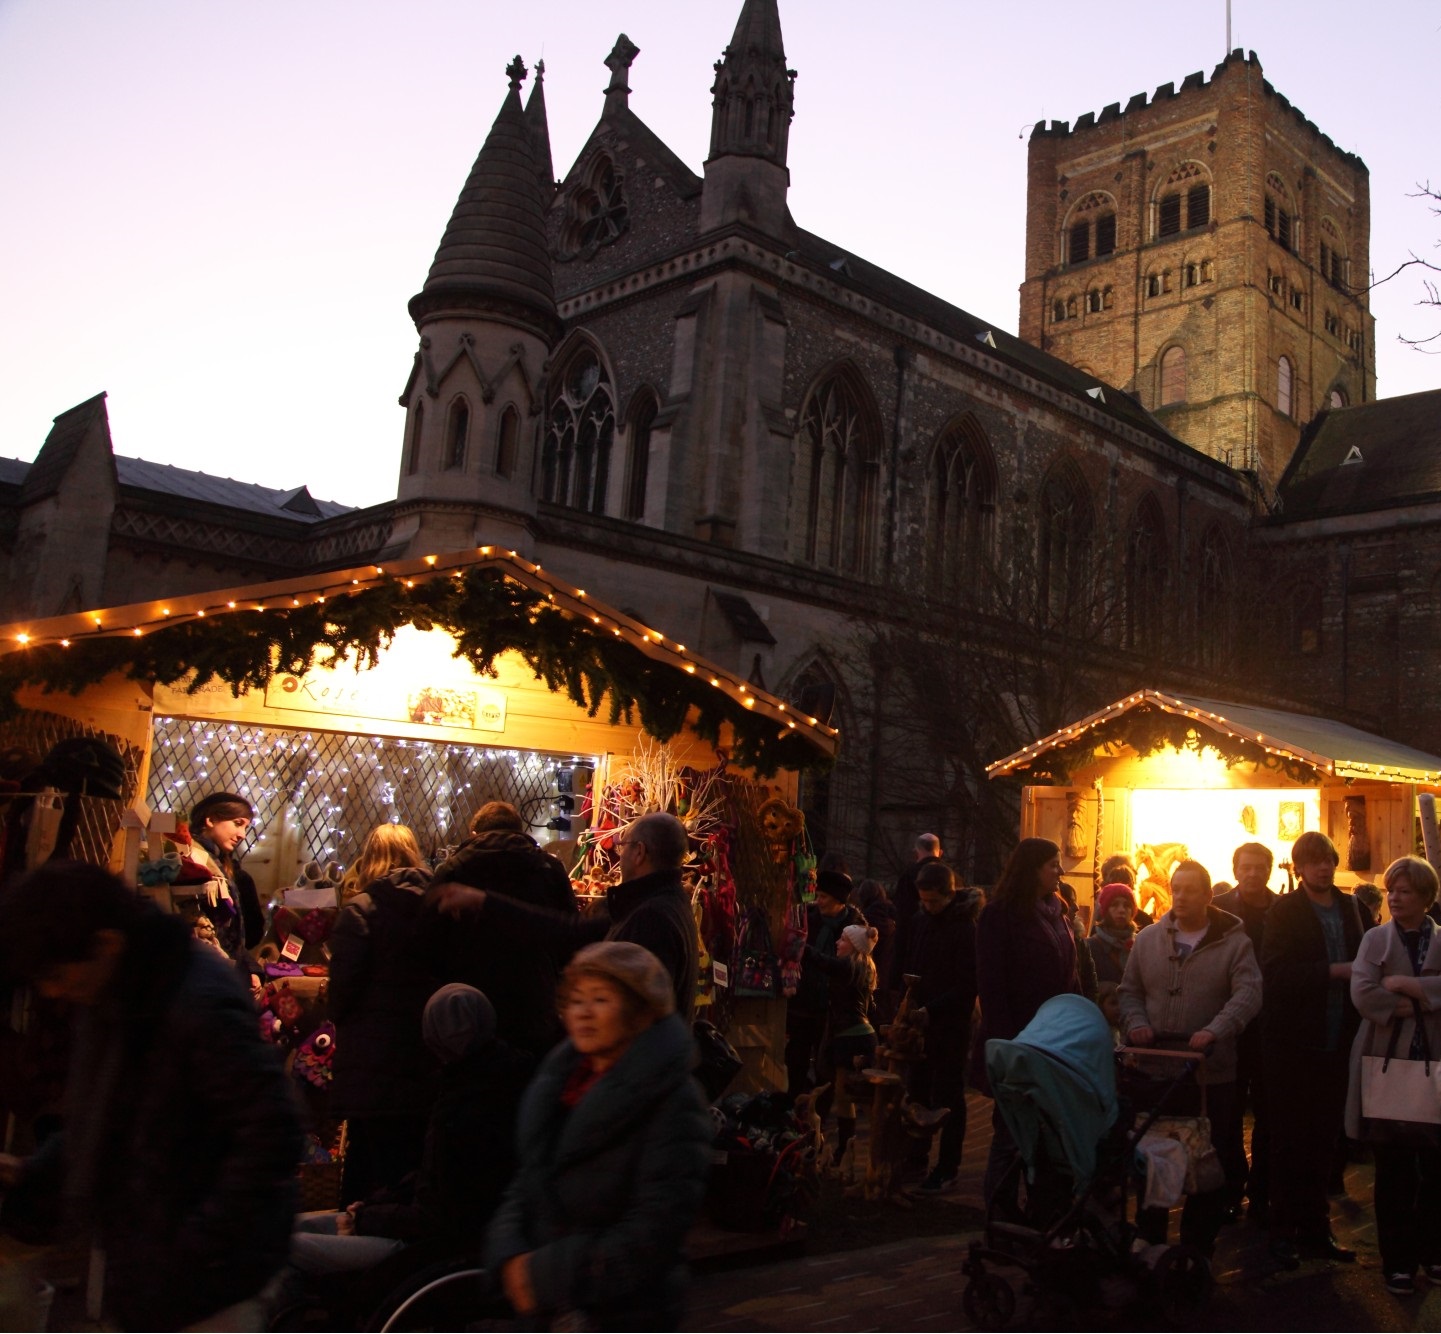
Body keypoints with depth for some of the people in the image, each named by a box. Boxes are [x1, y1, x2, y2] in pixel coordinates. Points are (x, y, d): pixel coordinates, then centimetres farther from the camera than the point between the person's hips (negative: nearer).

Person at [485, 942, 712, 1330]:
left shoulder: (673, 1102, -14)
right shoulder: (558, 1086, 6)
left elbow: (655, 1229, -19)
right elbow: (526, 1184, 10)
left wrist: (548, 1273, -18)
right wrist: (513, 1257, -9)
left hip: (628, 1316, -6)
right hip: (551, 1315, 7)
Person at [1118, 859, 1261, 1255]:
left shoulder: (1233, 942, -2)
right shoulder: (1148, 939, 7)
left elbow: (1248, 994, -14)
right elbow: (1130, 990, 11)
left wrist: (1215, 1032, -28)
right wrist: (1136, 1023, -9)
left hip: (1211, 1073, -2)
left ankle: (1198, 1246, 20)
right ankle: (1150, 1241, 24)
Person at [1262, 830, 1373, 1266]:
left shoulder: (1351, 908, 9)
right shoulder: (1283, 911, -6)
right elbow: (1275, 972, -16)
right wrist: (1333, 971, -21)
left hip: (1334, 1044, 4)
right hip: (1293, 1044, -4)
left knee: (1323, 1138, 11)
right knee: (1290, 1139, 4)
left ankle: (1315, 1228, 22)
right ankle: (1284, 1230, 14)